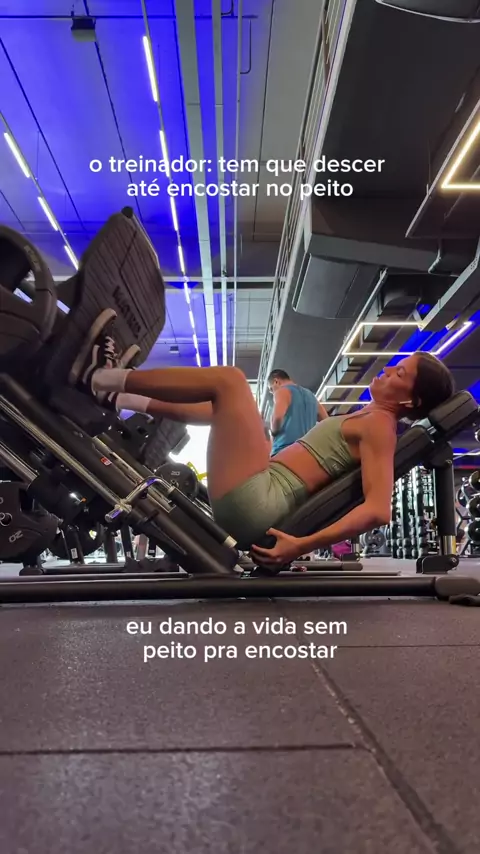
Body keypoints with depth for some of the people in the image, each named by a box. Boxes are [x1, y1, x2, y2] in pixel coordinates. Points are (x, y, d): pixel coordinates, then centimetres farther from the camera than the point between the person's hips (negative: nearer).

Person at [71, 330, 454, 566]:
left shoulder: (379, 425, -8)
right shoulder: (371, 420, 19)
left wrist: (303, 545, -28)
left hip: (253, 505, -10)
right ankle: (122, 398, 25)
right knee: (226, 406, 26)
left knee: (229, 379, -10)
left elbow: (379, 510, -22)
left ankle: (102, 380, 1)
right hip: (258, 505, 10)